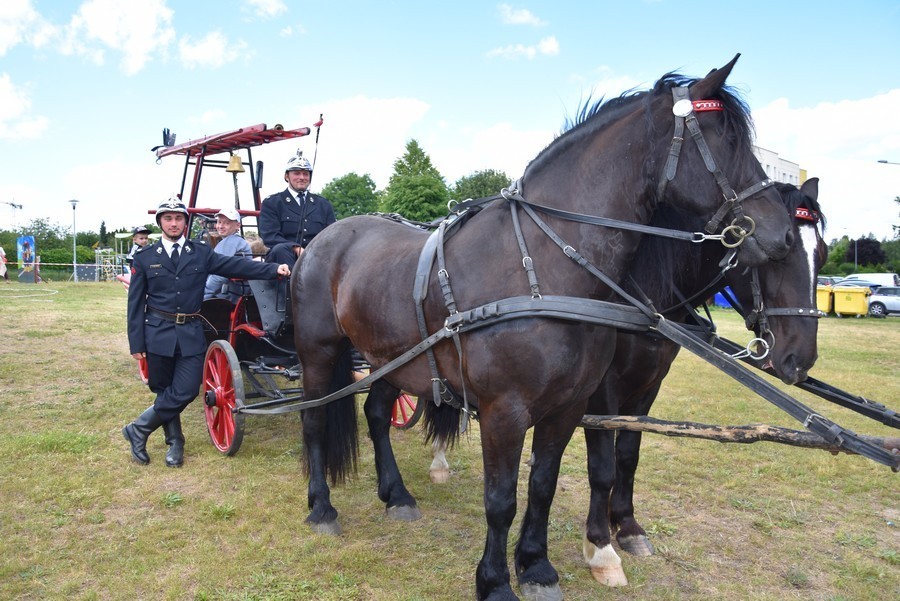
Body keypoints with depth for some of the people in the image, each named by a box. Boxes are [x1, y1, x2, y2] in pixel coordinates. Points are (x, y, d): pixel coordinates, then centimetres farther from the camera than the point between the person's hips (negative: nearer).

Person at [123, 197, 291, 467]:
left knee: (186, 391, -6)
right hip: (158, 332, -1)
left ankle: (138, 430, 15)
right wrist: (136, 343, -3)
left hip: (191, 333, 1)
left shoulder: (201, 253, 5)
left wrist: (274, 269, -18)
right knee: (164, 392, 8)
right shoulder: (145, 257, 3)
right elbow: (135, 302, 2)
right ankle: (175, 442, 27)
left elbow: (237, 266, -4)